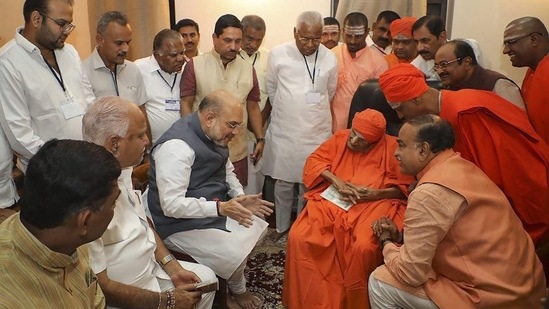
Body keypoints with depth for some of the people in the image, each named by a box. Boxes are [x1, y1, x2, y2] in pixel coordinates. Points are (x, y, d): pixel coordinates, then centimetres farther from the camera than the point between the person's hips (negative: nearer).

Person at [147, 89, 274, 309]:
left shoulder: (215, 135, 1)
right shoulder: (177, 146, -28)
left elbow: (227, 172, 15)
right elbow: (171, 205, -31)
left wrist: (241, 198, -4)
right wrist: (221, 207, -36)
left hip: (214, 211, 10)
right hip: (182, 224, -9)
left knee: (256, 229, 7)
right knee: (236, 254, -19)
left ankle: (234, 280, 29)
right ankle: (237, 289, 16)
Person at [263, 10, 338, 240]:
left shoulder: (330, 59, -2)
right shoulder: (278, 54, -6)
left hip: (317, 133, 1)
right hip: (284, 132, 0)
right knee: (283, 183, 12)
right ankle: (282, 226, 31)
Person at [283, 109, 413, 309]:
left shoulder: (392, 147, -1)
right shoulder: (340, 138, 11)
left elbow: (405, 187, -2)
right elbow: (314, 161, 6)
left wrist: (375, 193, -18)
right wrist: (336, 181, -11)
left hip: (372, 205, -3)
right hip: (331, 202, 4)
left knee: (364, 247, -34)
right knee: (298, 237, -19)